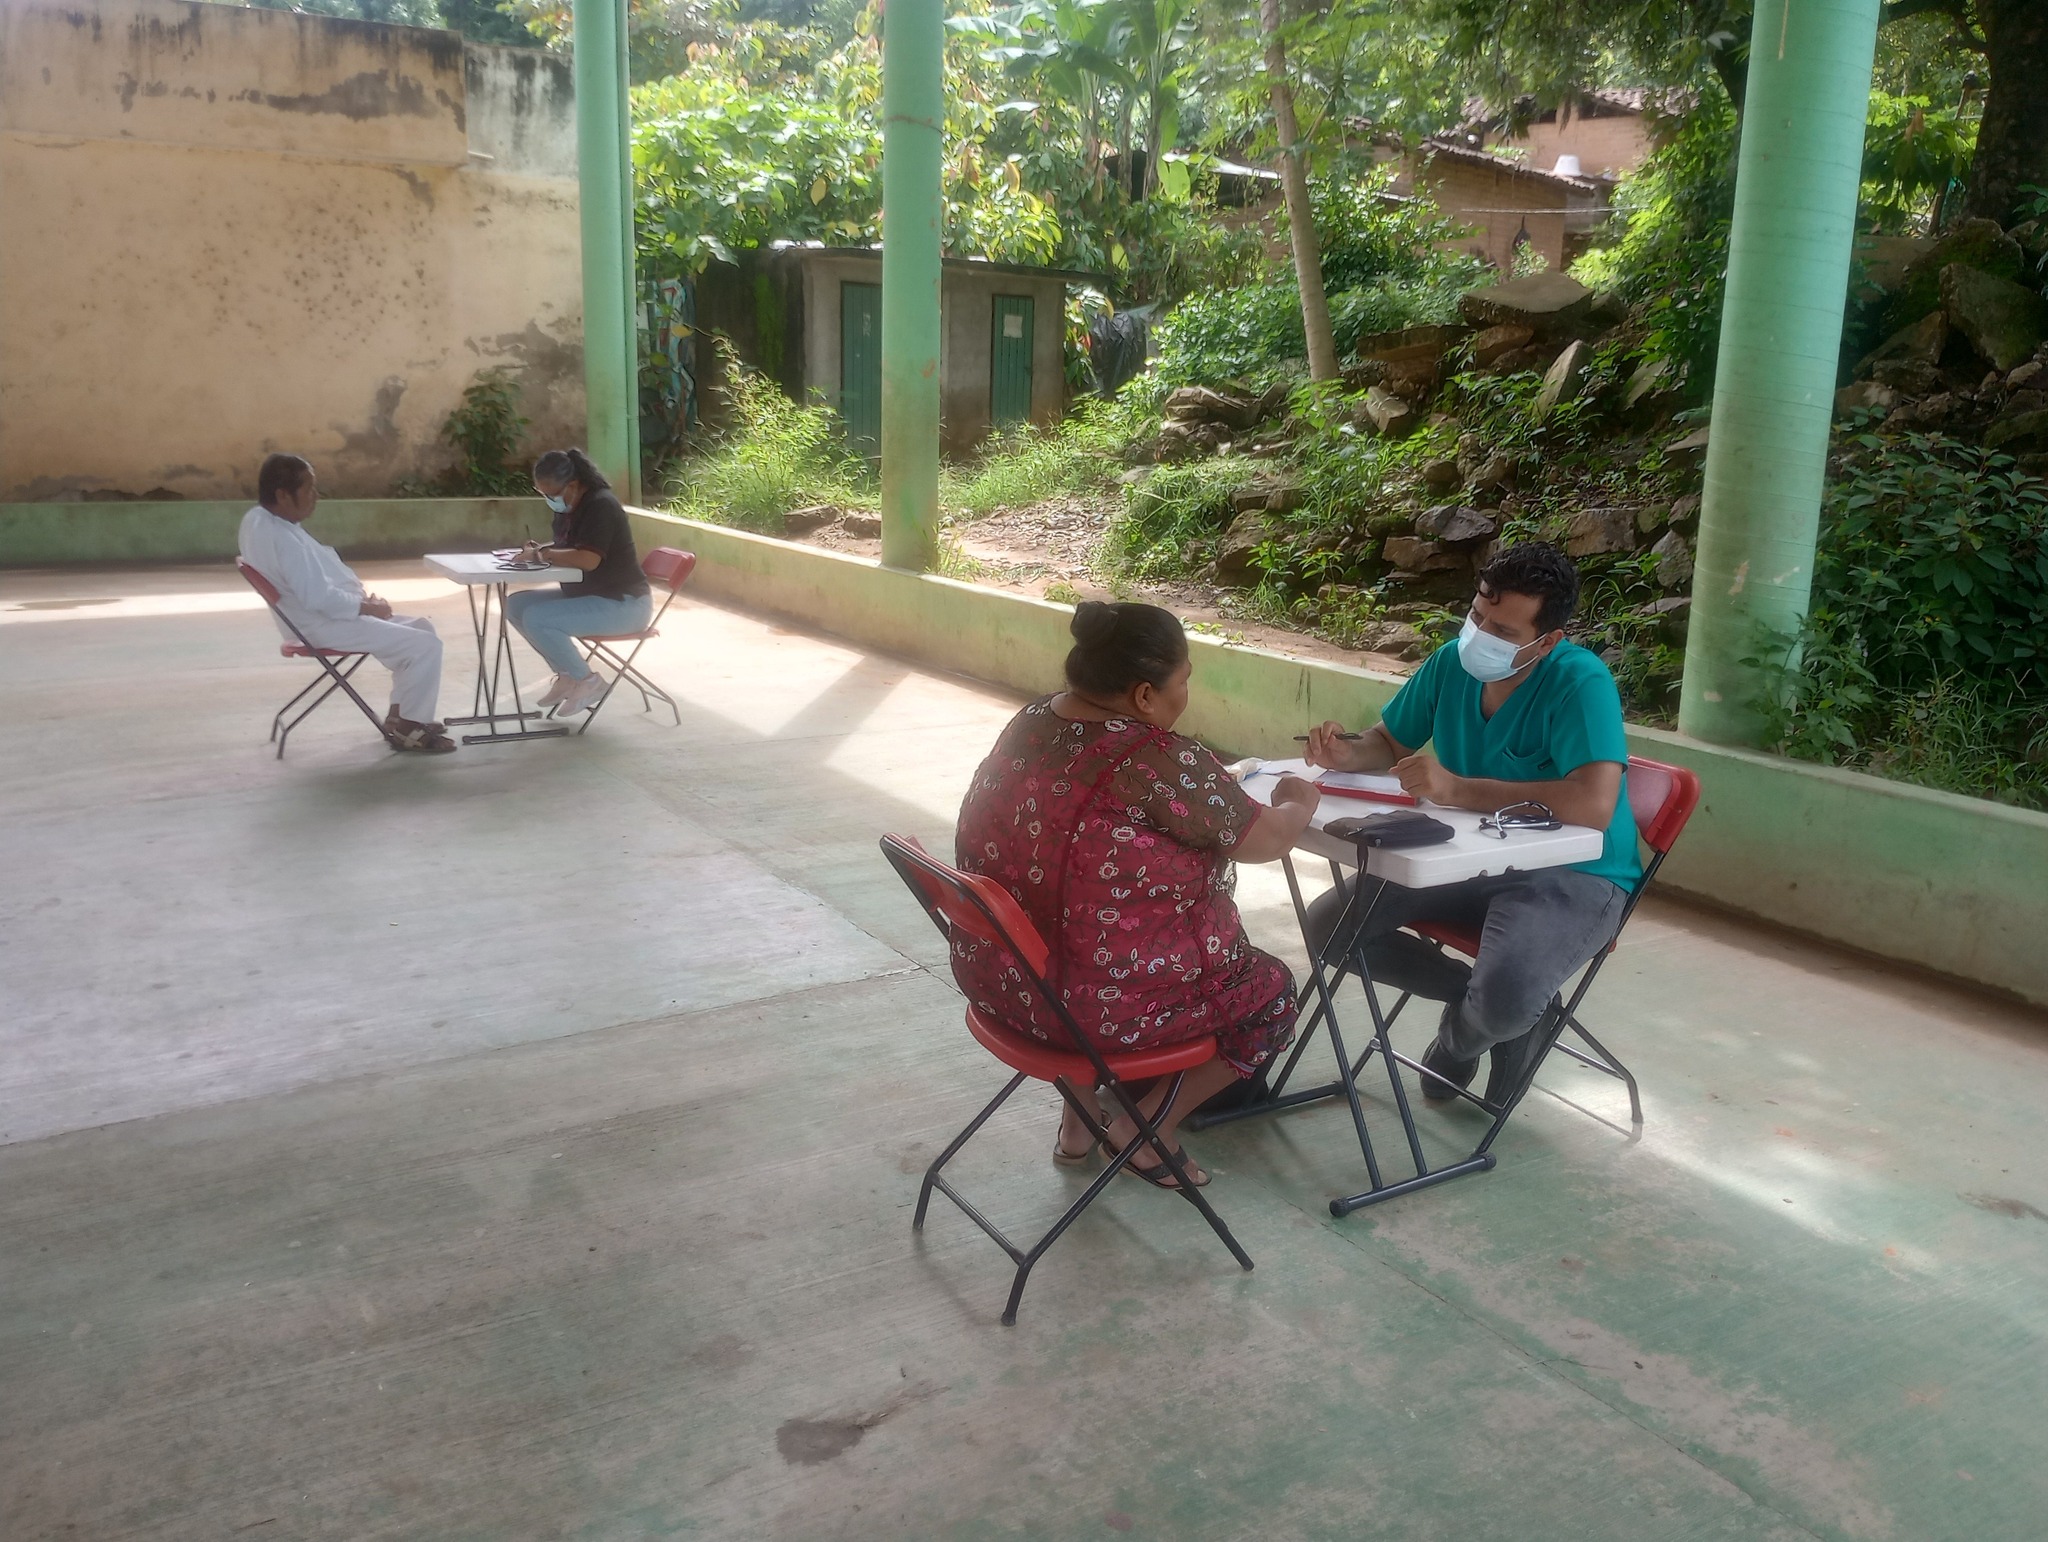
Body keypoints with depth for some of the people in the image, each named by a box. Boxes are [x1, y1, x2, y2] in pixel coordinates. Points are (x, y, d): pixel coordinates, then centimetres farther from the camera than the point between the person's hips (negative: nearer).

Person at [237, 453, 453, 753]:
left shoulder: (260, 519, 7)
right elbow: (318, 596, -28)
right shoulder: (282, 538, -26)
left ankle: (399, 717, 15)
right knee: (426, 645, -14)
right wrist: (369, 607, -13)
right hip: (322, 625, -11)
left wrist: (361, 599, 7)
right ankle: (409, 729, -2)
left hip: (326, 616, 11)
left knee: (422, 627, 15)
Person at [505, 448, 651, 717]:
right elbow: (566, 549, 19)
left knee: (536, 619, -24)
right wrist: (540, 550, -3)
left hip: (622, 604, -10)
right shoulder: (570, 506, 7)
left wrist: (545, 554, -20)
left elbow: (588, 559, -33)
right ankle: (567, 674, 9)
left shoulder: (600, 505, -22)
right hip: (587, 594, 10)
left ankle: (587, 681, -7)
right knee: (515, 604, 6)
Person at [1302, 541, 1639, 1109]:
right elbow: (1391, 742, 13)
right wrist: (1348, 754, -12)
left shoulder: (1581, 684, -24)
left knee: (1503, 1001, -33)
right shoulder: (1453, 662, -4)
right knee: (1328, 923, -5)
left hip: (1572, 876, -7)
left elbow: (1593, 805, -38)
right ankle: (1473, 996, 11)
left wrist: (1459, 789, -37)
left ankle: (1462, 1038, 7)